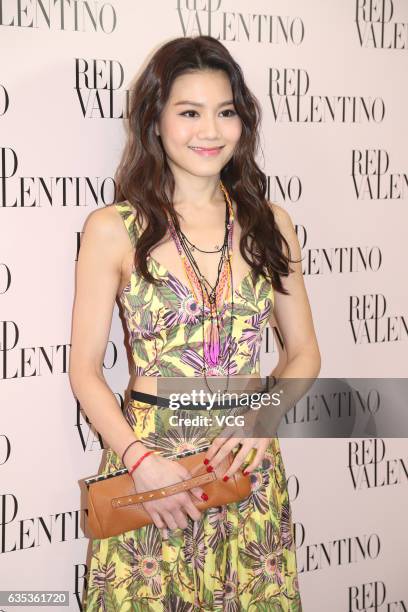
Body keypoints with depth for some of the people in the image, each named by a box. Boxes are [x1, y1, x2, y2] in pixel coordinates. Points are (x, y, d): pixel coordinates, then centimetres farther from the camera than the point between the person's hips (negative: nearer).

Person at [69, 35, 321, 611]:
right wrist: (141, 460, -17)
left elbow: (304, 351, 9)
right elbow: (85, 369, -4)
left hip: (248, 461, 3)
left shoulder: (269, 224, 4)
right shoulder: (113, 229, -5)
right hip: (148, 461, -2)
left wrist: (265, 417, -9)